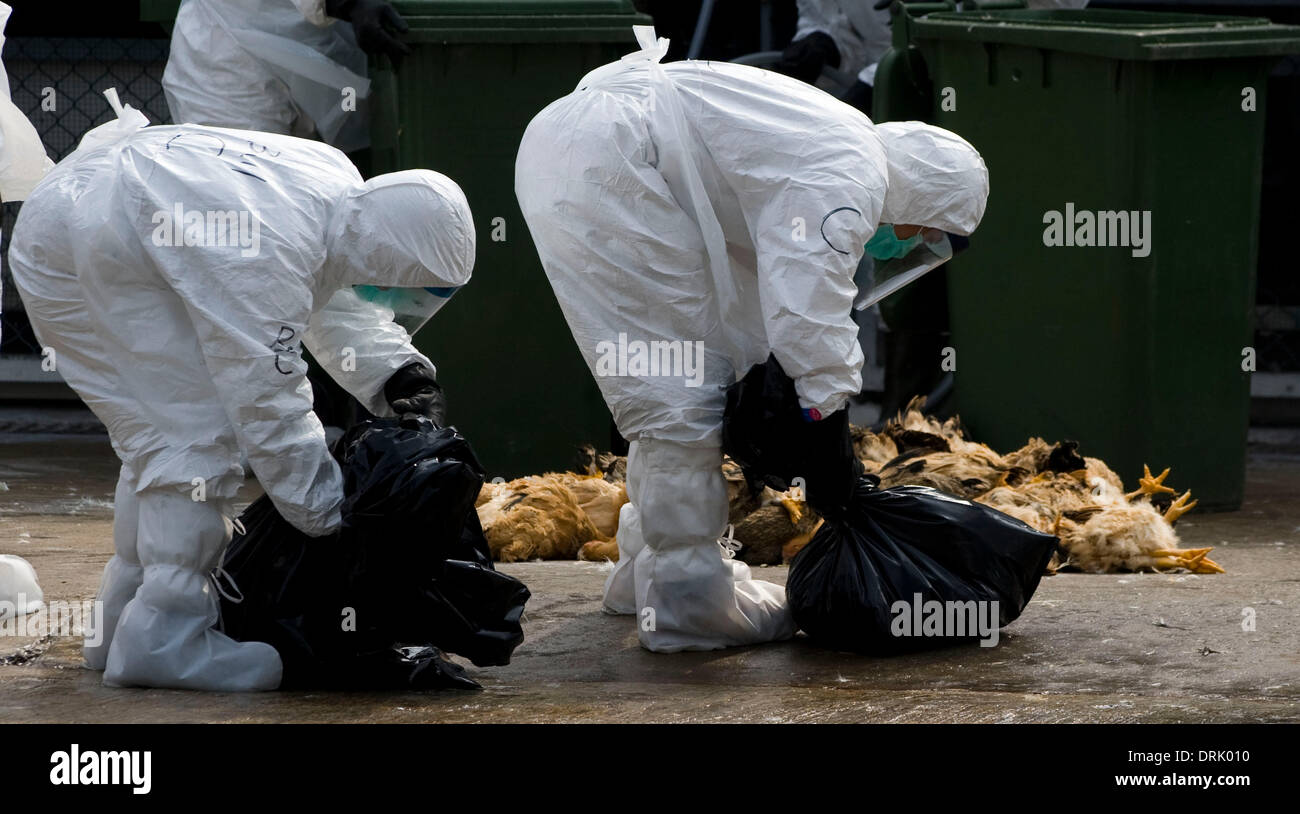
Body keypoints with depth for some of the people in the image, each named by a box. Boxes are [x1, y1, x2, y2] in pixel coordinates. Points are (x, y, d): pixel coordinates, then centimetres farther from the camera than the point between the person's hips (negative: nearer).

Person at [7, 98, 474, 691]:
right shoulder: (266, 260, -33)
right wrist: (332, 516, -23)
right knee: (196, 431, -15)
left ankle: (124, 616, 26)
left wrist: (403, 377, -6)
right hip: (73, 258, -11)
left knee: (159, 431, 16)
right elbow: (268, 404, -29)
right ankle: (162, 637, -13)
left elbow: (343, 310, 10)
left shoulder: (342, 186, -5)